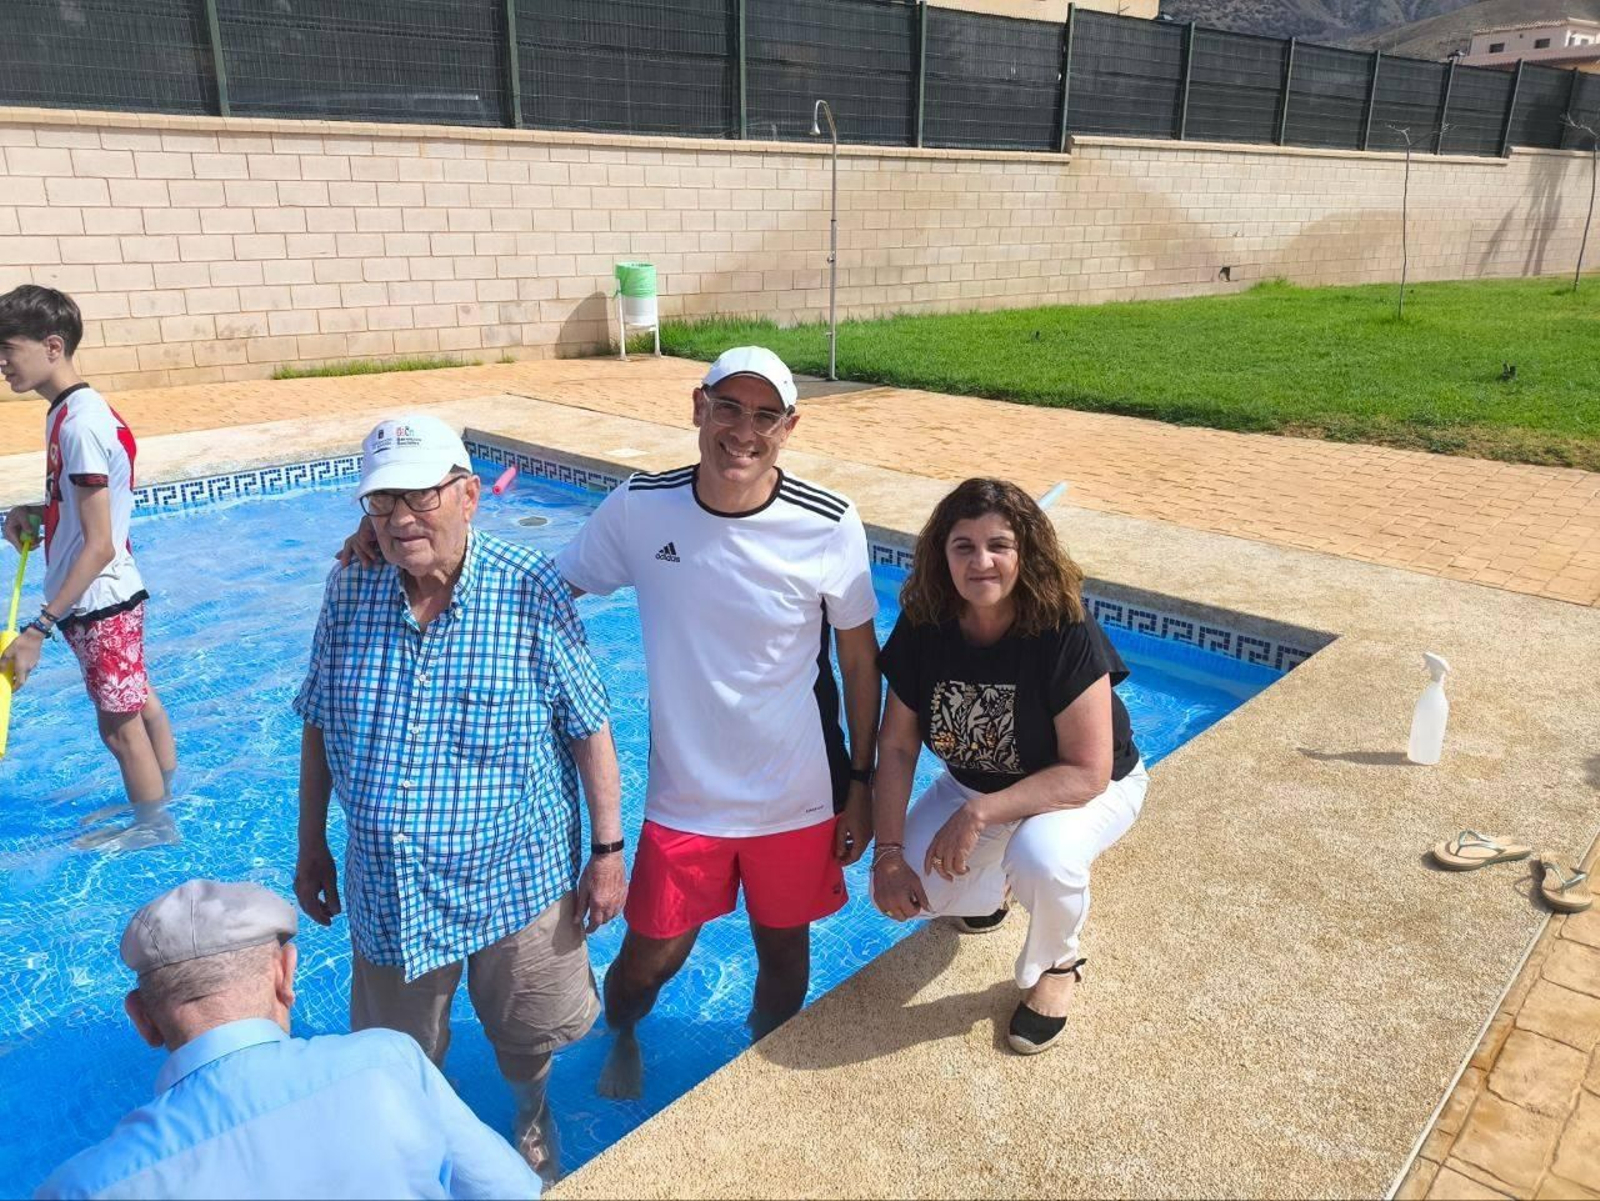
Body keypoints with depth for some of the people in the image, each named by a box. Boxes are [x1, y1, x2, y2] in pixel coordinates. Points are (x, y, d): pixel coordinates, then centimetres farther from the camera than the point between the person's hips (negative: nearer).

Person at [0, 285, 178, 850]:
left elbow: (99, 546, -25)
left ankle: (154, 827, 23)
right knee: (140, 704, 22)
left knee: (119, 725, 6)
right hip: (106, 597, 9)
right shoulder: (69, 411, 6)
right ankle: (160, 802, 38)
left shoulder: (81, 424, -23)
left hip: (99, 602, -9)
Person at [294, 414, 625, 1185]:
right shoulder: (349, 590, -6)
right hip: (388, 894, 3)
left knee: (528, 1044, 20)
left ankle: (532, 1118, 54)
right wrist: (312, 846, 10)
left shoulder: (532, 594, -17)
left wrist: (608, 851, -9)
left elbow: (589, 730, -11)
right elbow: (318, 728, 5)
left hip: (516, 884, -2)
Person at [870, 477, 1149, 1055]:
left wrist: (979, 814, -36)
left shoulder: (1066, 633, -32)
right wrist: (888, 854, -18)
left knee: (1042, 857, -36)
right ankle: (992, 887, 23)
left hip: (1087, 787, -4)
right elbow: (897, 746, -12)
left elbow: (1088, 773, -30)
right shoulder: (923, 628, -19)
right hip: (975, 784, 4)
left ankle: (1054, 968, -1)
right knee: (906, 891, -12)